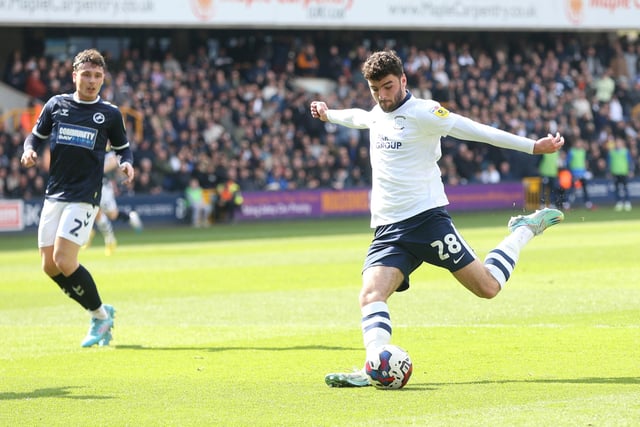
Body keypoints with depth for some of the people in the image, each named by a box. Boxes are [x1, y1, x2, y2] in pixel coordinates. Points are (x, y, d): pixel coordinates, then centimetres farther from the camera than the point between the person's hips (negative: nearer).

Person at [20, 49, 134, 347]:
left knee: (64, 261, -17)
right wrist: (30, 150, -6)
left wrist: (126, 164, -8)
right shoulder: (56, 105, 7)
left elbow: (123, 148, 13)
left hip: (84, 196, -4)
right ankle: (100, 313, 18)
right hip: (54, 194, 4)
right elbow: (36, 135, 16)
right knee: (49, 266, 2)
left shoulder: (110, 114, 2)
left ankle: (100, 314, 3)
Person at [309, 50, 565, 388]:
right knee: (371, 296, -18)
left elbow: (476, 131, -10)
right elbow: (359, 118, 41)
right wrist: (328, 115, 59)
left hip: (426, 218, -6)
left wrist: (532, 146, -14)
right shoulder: (377, 115, 14)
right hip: (388, 229, 6)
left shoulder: (422, 113, -7)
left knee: (487, 287, -6)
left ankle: (524, 230, 19)